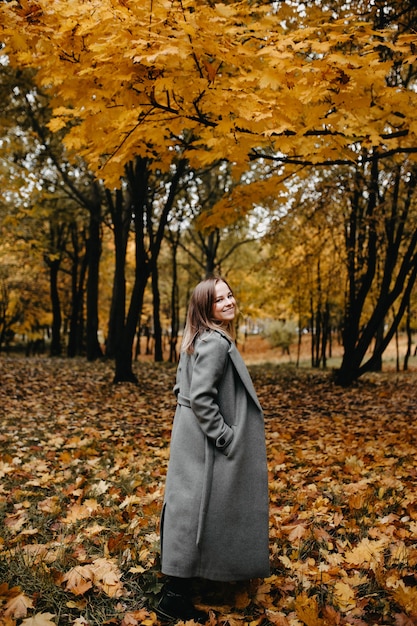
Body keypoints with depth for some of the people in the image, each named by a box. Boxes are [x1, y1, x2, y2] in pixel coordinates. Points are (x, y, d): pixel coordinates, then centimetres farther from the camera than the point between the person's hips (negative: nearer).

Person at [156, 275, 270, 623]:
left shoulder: (200, 340, 10)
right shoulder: (215, 342, -21)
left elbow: (183, 388, 16)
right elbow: (201, 398, -26)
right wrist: (226, 438, -19)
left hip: (196, 437, 10)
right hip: (206, 444, -10)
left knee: (191, 510, 22)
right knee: (197, 513, -1)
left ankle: (184, 577, 42)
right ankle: (175, 598, 10)